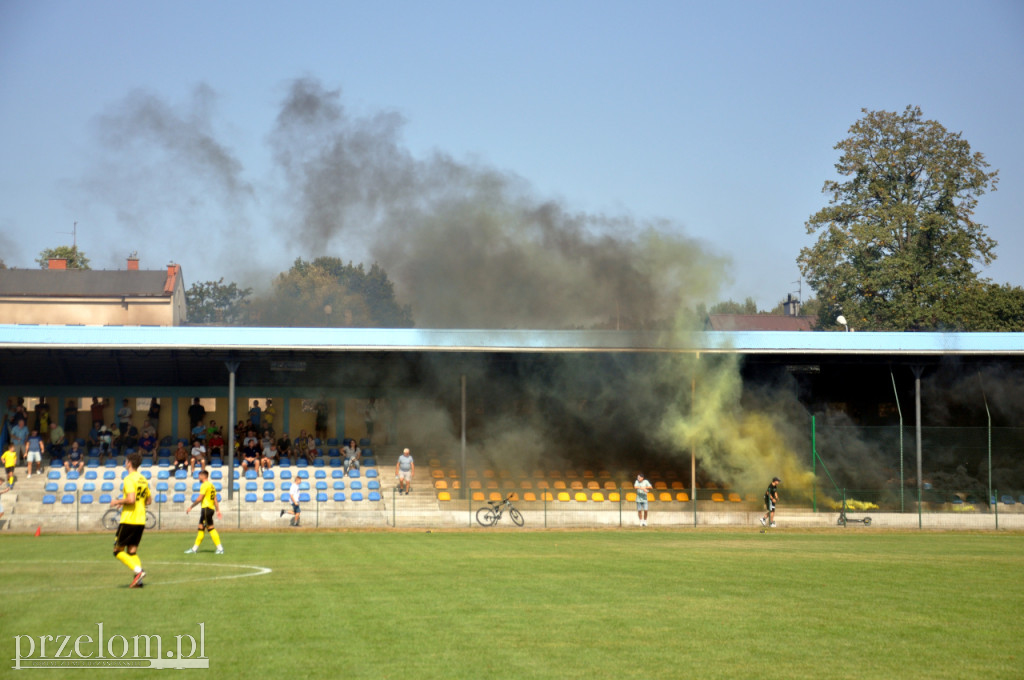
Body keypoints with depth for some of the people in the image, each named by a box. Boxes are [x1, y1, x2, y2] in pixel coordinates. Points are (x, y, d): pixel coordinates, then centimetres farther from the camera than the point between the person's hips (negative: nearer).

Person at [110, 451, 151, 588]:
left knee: (118, 550, 2)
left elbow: (131, 499, -24)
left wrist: (118, 501, -7)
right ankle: (138, 580, -1)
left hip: (128, 520, -8)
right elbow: (149, 500, 19)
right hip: (140, 521, 8)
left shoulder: (129, 479, -13)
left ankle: (138, 571, -14)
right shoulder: (143, 479, 12)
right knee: (132, 551, 12)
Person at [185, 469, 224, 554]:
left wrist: (191, 507, -9)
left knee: (210, 528, -9)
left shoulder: (204, 485, -10)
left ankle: (220, 548, -12)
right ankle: (195, 548, 16)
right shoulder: (211, 485, 18)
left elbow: (199, 499, -15)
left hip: (206, 508, -10)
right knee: (201, 528, 12)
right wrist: (218, 510, 16)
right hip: (211, 508, 10)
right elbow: (215, 500, 17)